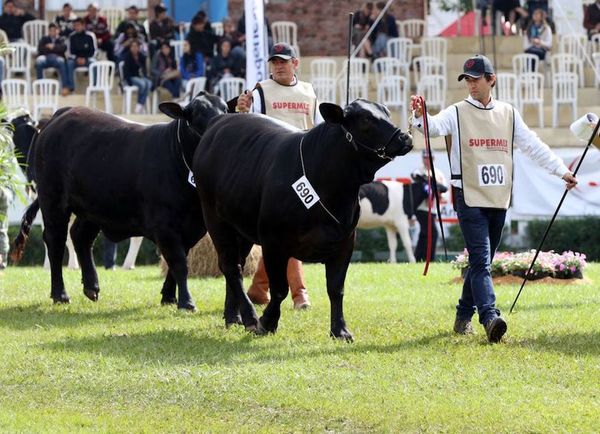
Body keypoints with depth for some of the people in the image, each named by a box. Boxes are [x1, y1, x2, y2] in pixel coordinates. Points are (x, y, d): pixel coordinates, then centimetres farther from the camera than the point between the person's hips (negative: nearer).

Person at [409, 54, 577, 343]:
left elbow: (533, 146, 13)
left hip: (499, 199, 5)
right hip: (470, 198, -5)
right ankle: (489, 318, -27)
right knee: (481, 260, -15)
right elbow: (435, 126, -18)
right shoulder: (457, 113, 0)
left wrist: (561, 170, 8)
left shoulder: (508, 114, 11)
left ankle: (464, 316, 23)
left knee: (483, 261, 11)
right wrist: (420, 116, -40)